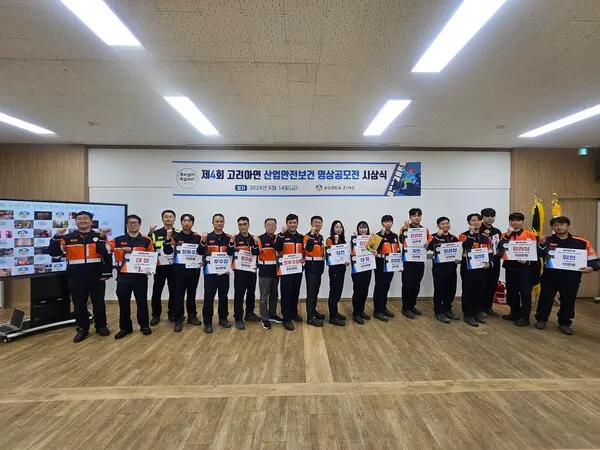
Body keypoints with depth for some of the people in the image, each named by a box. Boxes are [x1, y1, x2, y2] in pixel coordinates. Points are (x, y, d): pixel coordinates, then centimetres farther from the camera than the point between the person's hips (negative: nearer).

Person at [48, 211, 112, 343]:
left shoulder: (100, 237, 2)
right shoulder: (68, 238, 4)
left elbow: (108, 255, 1)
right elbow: (53, 252, -4)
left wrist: (107, 272, -3)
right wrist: (57, 237, -17)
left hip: (97, 277, -1)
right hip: (76, 279, 1)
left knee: (99, 303, 9)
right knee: (79, 305, 9)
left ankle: (101, 326, 25)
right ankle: (82, 329, 24)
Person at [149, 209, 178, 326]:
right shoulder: (155, 233, 5)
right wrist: (150, 234, -15)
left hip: (174, 266, 0)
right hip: (159, 266, 0)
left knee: (173, 291, 8)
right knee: (156, 292, 5)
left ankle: (172, 313, 23)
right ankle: (156, 315, 19)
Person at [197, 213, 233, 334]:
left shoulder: (228, 237, 6)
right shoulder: (207, 237, 2)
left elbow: (231, 254, -3)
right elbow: (200, 252, -7)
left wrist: (231, 242, -18)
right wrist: (204, 241, -22)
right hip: (210, 271, -2)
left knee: (223, 296, 11)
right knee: (209, 297, -1)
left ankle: (223, 318, 25)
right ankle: (207, 322, 9)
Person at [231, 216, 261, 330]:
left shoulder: (253, 238, 8)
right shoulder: (235, 238, -6)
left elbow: (256, 253, -1)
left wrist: (255, 244, -18)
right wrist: (231, 242, -27)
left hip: (251, 269, 5)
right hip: (240, 270, -5)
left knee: (251, 292, 16)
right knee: (239, 294, -5)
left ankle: (250, 313, 31)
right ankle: (238, 318, 4)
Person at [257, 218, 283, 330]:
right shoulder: (260, 238, -9)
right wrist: (255, 245, -31)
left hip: (275, 270, 5)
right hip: (264, 271, -5)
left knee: (274, 294, 16)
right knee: (264, 296, 1)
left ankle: (272, 315, 30)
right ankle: (264, 319, 12)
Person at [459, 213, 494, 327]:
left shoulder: (486, 237, 12)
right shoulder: (464, 235, -4)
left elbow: (490, 253, 12)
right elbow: (466, 247, -24)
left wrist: (489, 263, -6)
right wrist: (471, 233, -19)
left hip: (482, 268, 5)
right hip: (468, 268, -5)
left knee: (481, 291, 10)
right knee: (468, 291, 0)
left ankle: (478, 312, 24)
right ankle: (468, 315, 8)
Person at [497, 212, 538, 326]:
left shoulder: (530, 234, -1)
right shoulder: (506, 235, 6)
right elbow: (500, 249, -9)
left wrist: (527, 261, -16)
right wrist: (507, 234, -13)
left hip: (525, 267, -3)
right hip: (510, 266, 3)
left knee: (525, 291, -2)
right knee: (511, 291, 11)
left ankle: (525, 317, 7)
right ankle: (515, 312, 27)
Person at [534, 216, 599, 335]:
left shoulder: (581, 242, 1)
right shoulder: (547, 240, 0)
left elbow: (593, 259, 4)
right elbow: (539, 255, -9)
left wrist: (591, 268, -15)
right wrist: (542, 244, -25)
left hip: (571, 278, 1)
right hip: (550, 277, -1)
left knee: (568, 301, 10)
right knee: (545, 299, 6)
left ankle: (565, 323, 26)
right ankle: (541, 319, 22)